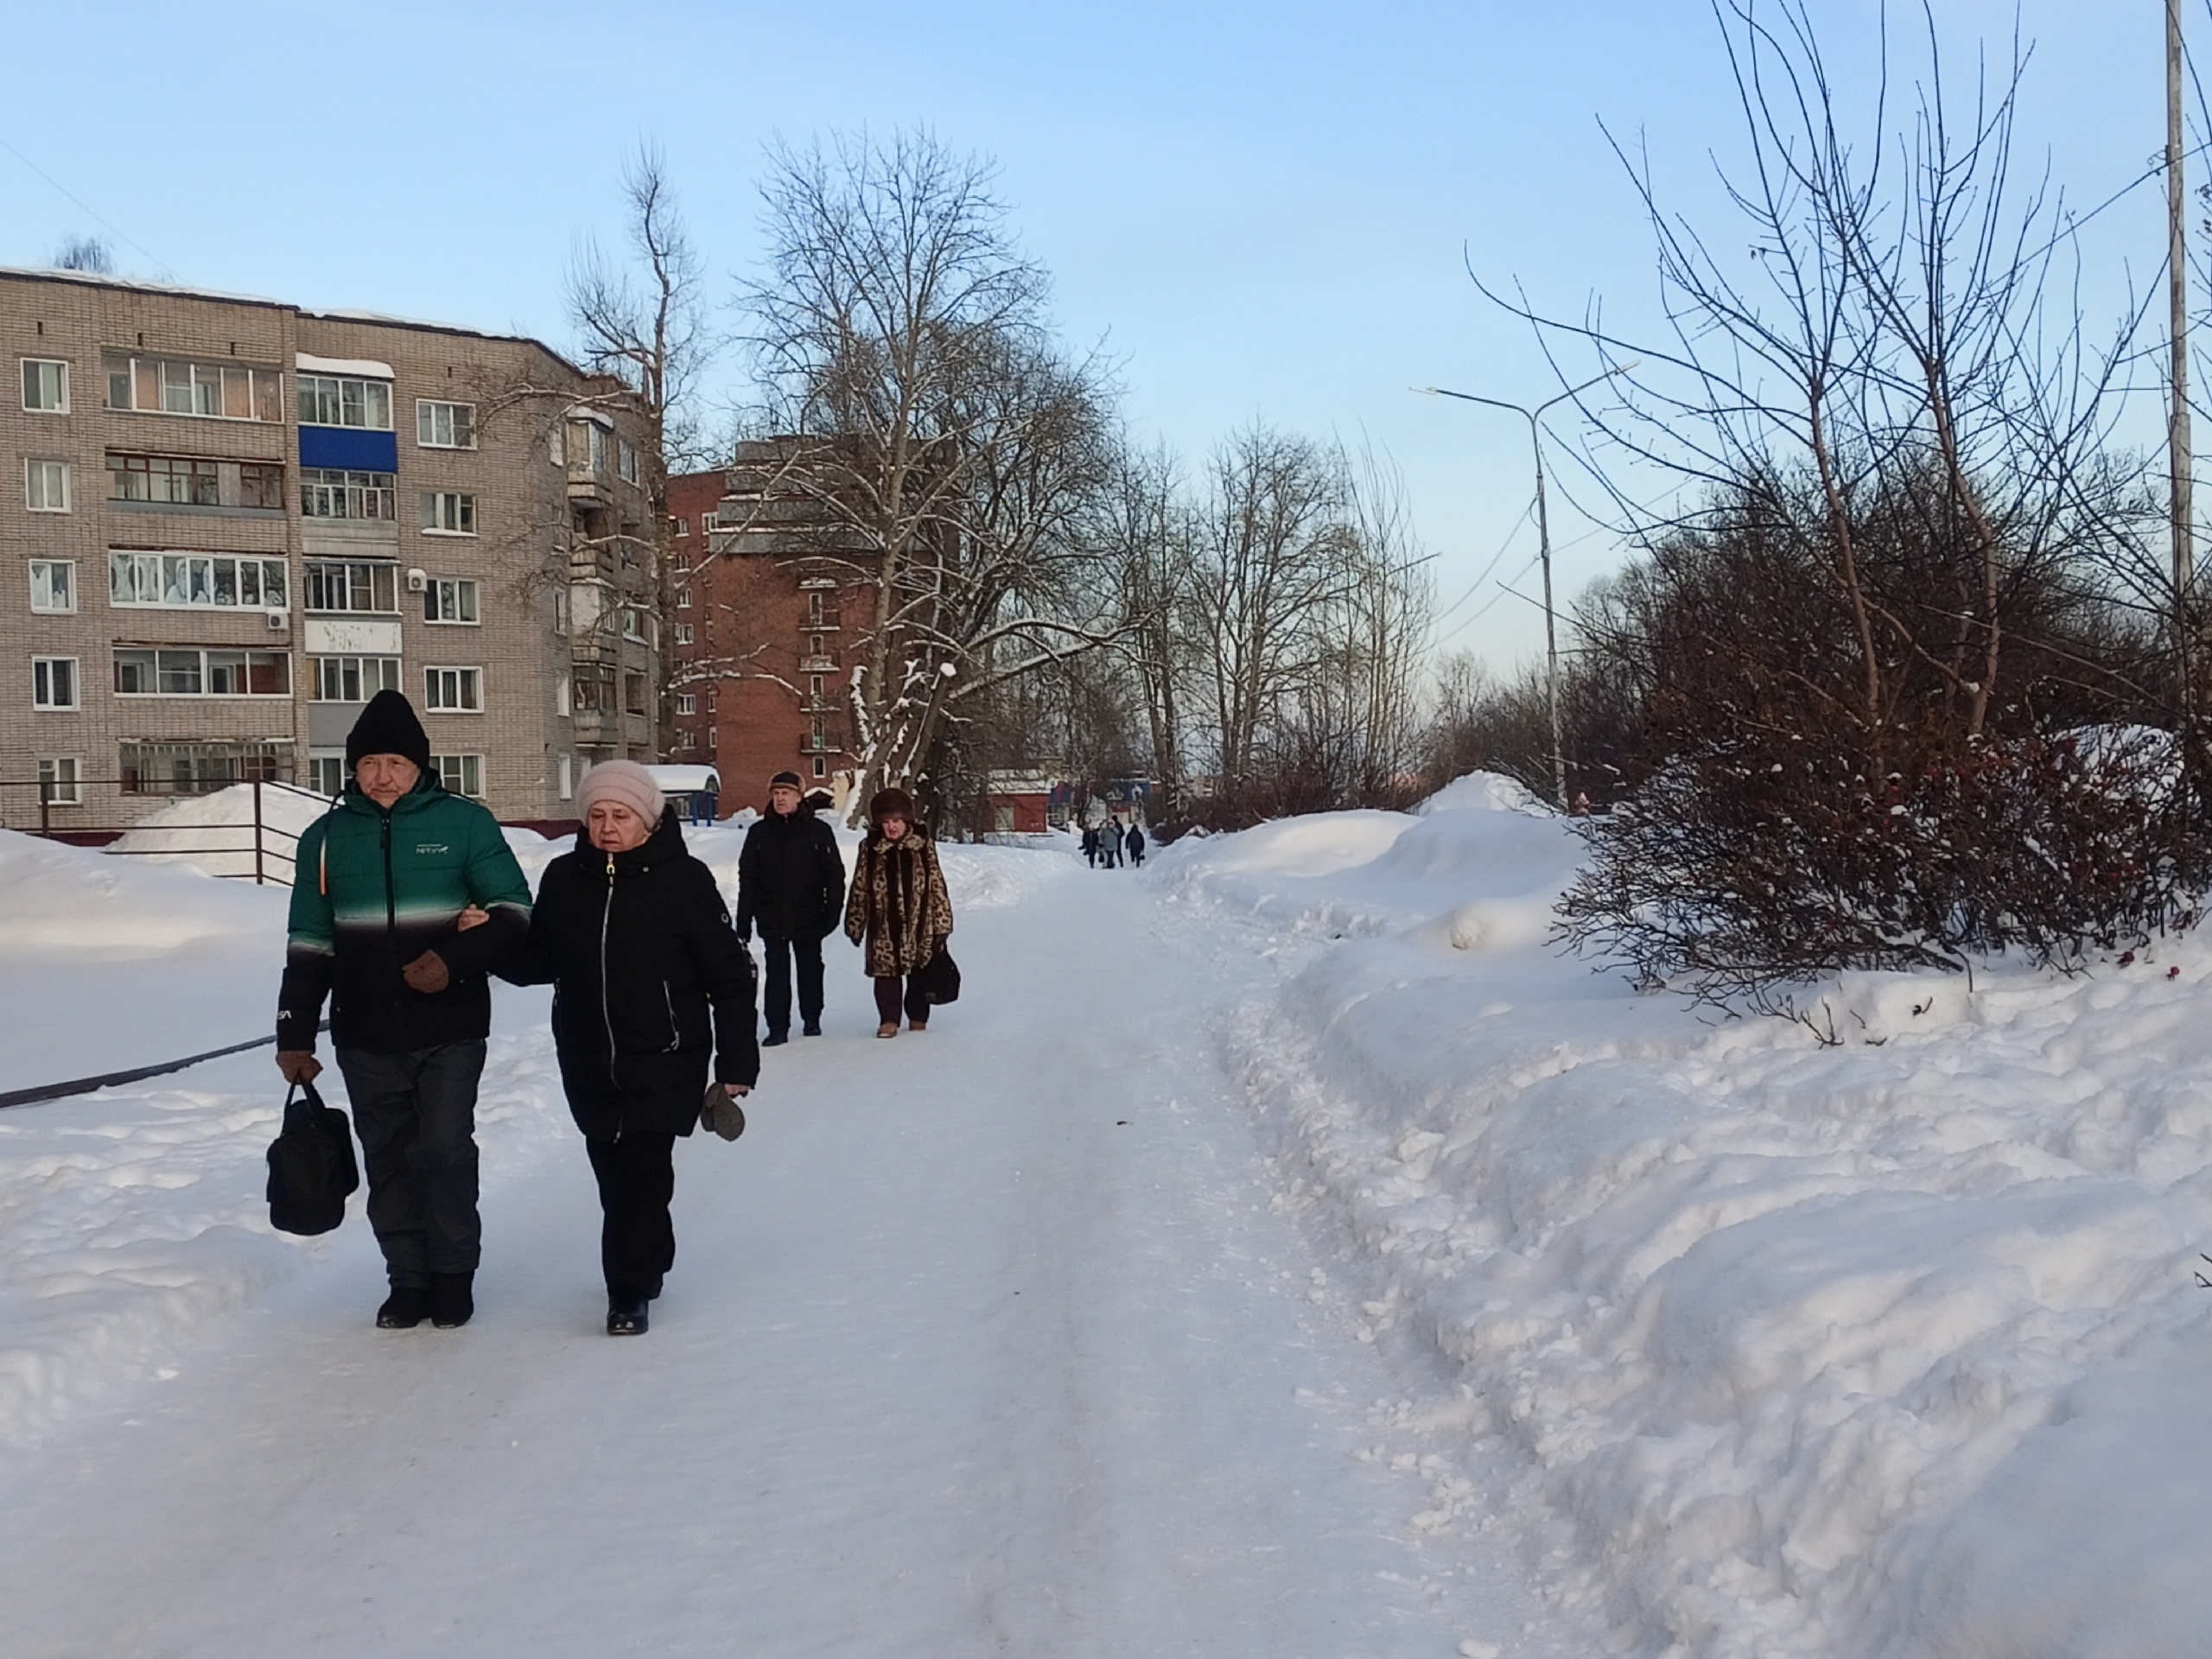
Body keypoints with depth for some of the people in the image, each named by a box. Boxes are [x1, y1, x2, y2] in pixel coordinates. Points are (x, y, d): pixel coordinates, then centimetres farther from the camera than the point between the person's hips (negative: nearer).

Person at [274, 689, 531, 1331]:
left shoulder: (463, 822, -3)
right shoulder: (327, 837, 6)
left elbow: (511, 910, -2)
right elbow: (309, 945, 10)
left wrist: (457, 960, -17)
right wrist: (295, 1033, 5)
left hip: (449, 1030, -3)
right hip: (366, 1038, 3)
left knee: (445, 1150, -4)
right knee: (388, 1160, 7)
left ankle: (454, 1274, 12)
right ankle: (408, 1279, 18)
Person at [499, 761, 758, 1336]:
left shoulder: (684, 879, -9)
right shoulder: (564, 878, 4)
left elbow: (730, 974, -6)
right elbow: (538, 964, 11)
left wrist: (736, 1062, -7)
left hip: (665, 1062, -4)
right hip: (588, 1066, 4)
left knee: (640, 1169, -10)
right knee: (613, 1171, 12)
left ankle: (630, 1289, 3)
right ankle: (649, 1264, 34)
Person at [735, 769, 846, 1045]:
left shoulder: (818, 831, -3)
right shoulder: (759, 833, 2)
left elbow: (835, 874, -1)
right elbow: (747, 878, 4)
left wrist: (833, 912, -7)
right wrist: (744, 921, 0)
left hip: (809, 917, 0)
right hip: (772, 918, 1)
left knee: (810, 970, 12)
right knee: (776, 974, 0)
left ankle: (812, 1020, 26)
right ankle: (777, 1027, 4)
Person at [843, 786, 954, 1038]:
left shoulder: (923, 847, -1)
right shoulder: (870, 850, 1)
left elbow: (937, 885, 1)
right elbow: (859, 889, 6)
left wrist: (941, 922, -2)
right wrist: (855, 924, 7)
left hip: (918, 924, 0)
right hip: (883, 925, 0)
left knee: (919, 974, 10)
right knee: (886, 973, 1)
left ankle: (918, 1017, 25)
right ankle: (889, 1019, 11)